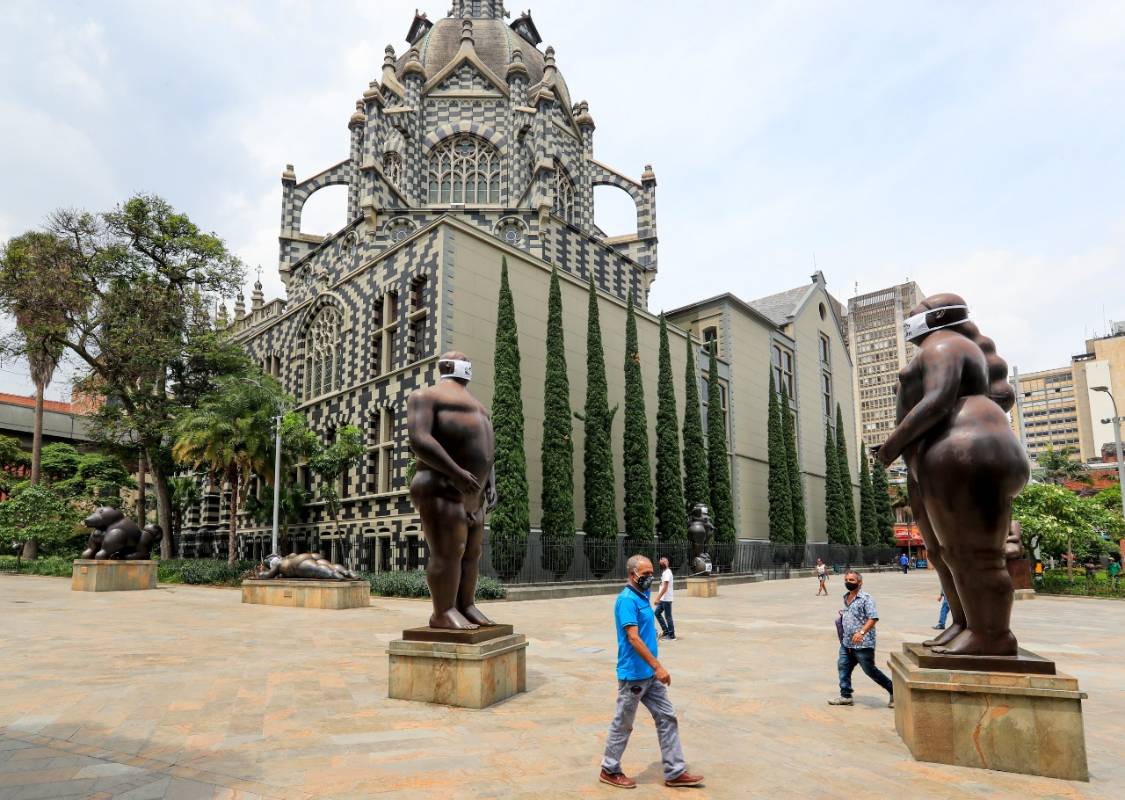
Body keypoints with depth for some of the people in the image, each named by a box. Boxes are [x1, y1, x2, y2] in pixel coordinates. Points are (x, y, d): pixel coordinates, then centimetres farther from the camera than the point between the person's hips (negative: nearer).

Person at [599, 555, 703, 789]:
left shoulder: (642, 597, 8)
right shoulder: (627, 600, -20)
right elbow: (633, 638, -26)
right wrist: (657, 666, -26)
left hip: (650, 675, 9)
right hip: (633, 675, -9)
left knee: (667, 718, 10)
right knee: (623, 725, 6)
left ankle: (675, 772, 19)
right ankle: (609, 770, 22)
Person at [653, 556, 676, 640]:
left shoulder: (667, 572, -17)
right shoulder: (664, 572, 12)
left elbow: (665, 587, -23)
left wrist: (658, 598, -24)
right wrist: (659, 597, 19)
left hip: (666, 599, -9)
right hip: (662, 599, 9)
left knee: (668, 617, -1)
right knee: (657, 613, 12)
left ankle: (671, 635, 9)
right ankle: (665, 631, 19)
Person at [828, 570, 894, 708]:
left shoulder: (866, 598, -13)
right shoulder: (846, 598, 13)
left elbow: (873, 618, -23)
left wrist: (862, 632, -32)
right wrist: (842, 613, 12)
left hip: (863, 644, -8)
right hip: (847, 643, 8)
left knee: (870, 670, 1)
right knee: (843, 666, 7)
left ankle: (893, 690, 20)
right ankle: (845, 696, 17)